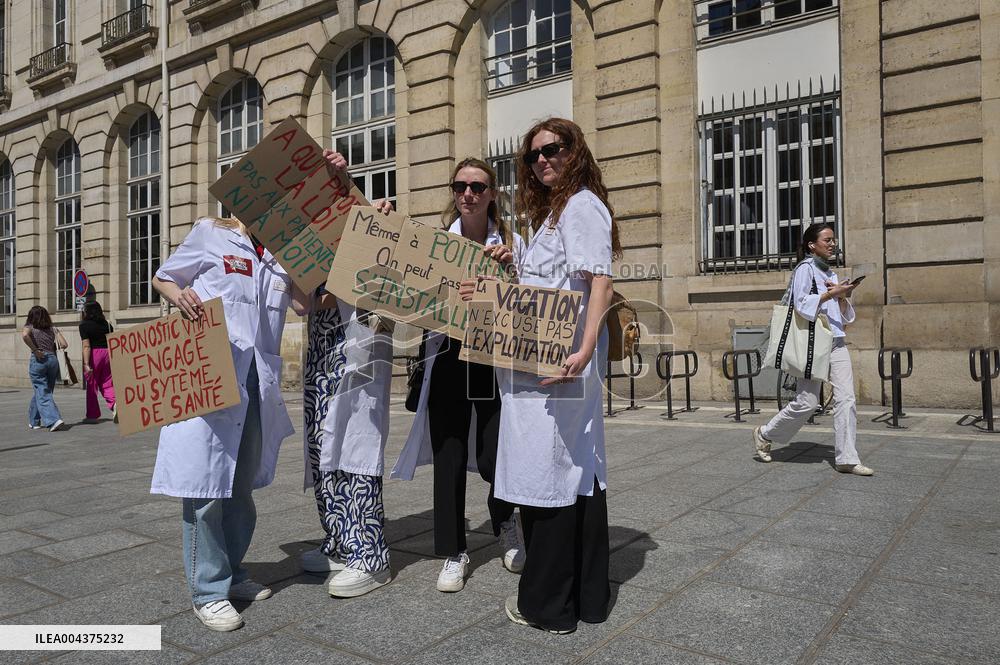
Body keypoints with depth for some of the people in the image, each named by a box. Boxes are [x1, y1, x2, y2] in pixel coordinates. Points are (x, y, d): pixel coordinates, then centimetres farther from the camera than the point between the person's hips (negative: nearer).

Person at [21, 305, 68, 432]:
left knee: (42, 394, -3)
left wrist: (35, 351, -13)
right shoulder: (53, 329, 11)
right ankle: (34, 421, 26)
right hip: (53, 359, 4)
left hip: (38, 360, -4)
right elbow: (64, 345, 2)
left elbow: (24, 335, -21)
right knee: (40, 392, 17)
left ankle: (54, 420, -18)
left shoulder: (30, 327, 2)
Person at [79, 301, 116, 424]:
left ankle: (92, 415, 14)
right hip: (107, 353, 4)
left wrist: (86, 364, -15)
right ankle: (114, 403, -18)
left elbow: (86, 346, -12)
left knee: (91, 385, 7)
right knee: (106, 383, 9)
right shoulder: (106, 324, 10)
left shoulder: (84, 325, -4)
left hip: (94, 354, -4)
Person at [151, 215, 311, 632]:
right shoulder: (210, 233, 3)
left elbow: (305, 303, 1)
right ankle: (208, 590, 9)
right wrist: (179, 295, -9)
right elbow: (163, 278, 12)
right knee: (206, 482, -3)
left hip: (259, 382, 5)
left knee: (242, 484, 14)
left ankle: (231, 573, 29)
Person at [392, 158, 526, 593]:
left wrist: (508, 267, -17)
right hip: (449, 357, 1)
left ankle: (504, 521, 33)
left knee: (492, 459, -1)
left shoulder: (511, 243, 3)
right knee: (448, 459, 3)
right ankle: (453, 553, 20)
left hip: (497, 359, -1)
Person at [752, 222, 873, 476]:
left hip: (836, 341, 7)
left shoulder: (832, 274, 19)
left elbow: (845, 317, 20)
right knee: (807, 402, -4)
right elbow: (802, 305, -14)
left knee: (846, 398, -3)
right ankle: (764, 435, 16)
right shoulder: (805, 269, -2)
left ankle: (846, 459, 1)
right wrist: (831, 293, -15)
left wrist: (843, 297, 1)